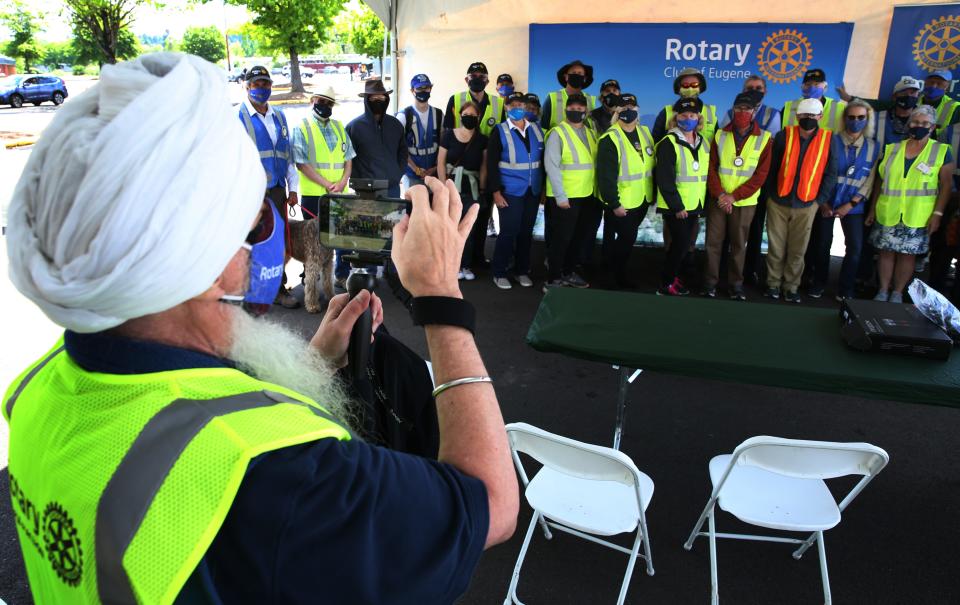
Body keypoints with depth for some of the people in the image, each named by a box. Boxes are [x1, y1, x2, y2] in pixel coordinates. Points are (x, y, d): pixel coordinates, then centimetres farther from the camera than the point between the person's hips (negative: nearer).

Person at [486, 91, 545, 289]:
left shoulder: (537, 130, 8)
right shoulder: (500, 132, -4)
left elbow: (543, 160, 13)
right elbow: (491, 164, -7)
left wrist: (544, 188, 10)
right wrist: (496, 192, -13)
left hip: (533, 191, 4)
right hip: (510, 191, -4)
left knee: (526, 232, 9)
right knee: (509, 232, -4)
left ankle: (522, 271, 22)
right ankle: (499, 273, 9)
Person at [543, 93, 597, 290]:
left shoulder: (591, 133, 12)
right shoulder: (558, 133, -10)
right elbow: (551, 166, -16)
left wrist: (595, 189, 9)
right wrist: (560, 196, -20)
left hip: (586, 195, 7)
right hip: (564, 197, -7)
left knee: (578, 237, 15)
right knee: (561, 239, -3)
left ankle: (568, 273, 30)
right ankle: (553, 279, 7)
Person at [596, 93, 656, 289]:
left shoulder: (645, 132, 7)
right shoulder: (610, 139, -18)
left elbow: (652, 164, 15)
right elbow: (605, 176, -21)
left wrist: (653, 193, 15)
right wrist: (614, 204, -22)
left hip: (642, 199, 7)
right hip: (621, 203, -7)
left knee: (627, 237, 21)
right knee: (626, 238, 1)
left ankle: (620, 270, 40)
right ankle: (620, 277, 22)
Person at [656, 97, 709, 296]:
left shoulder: (703, 143, 11)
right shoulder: (669, 143, -12)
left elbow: (706, 174, 18)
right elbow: (665, 179, -17)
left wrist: (702, 204, 13)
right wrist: (677, 206, -18)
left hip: (694, 205, 7)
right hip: (675, 206, -7)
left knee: (684, 244, 12)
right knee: (681, 244, -8)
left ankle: (673, 275, 28)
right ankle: (666, 284, 5)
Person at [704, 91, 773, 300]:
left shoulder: (764, 139, -4)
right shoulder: (720, 135, 2)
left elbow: (761, 175, -7)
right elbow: (712, 168, 0)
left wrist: (734, 196, -14)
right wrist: (719, 194, -14)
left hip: (745, 202, -1)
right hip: (718, 199, 1)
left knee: (738, 244, 7)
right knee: (713, 241, 3)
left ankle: (735, 283, 18)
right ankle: (710, 281, 14)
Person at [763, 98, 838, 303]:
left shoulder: (828, 140, -3)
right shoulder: (784, 136, -4)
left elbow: (830, 173, 0)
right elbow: (771, 168, 0)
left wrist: (821, 200, -4)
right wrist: (769, 193, -2)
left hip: (807, 205, 0)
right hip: (778, 202, 0)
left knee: (798, 250, 8)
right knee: (776, 247, 7)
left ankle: (791, 286, 21)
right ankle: (773, 283, 22)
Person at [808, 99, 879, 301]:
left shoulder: (873, 147, 4)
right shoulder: (831, 141, -2)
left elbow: (870, 180, 2)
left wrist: (851, 204, -8)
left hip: (853, 205, 1)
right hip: (827, 201, -1)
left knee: (855, 247, -5)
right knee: (823, 244, 7)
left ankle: (845, 290, 9)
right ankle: (819, 283, 24)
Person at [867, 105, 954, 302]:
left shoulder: (942, 152, 1)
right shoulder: (891, 149, 7)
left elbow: (946, 184, -1)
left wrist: (937, 213, -9)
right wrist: (873, 209, 10)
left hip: (917, 218, -2)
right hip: (887, 215, 2)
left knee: (907, 254, 4)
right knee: (886, 252, 6)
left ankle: (897, 293, 16)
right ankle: (883, 291, 18)